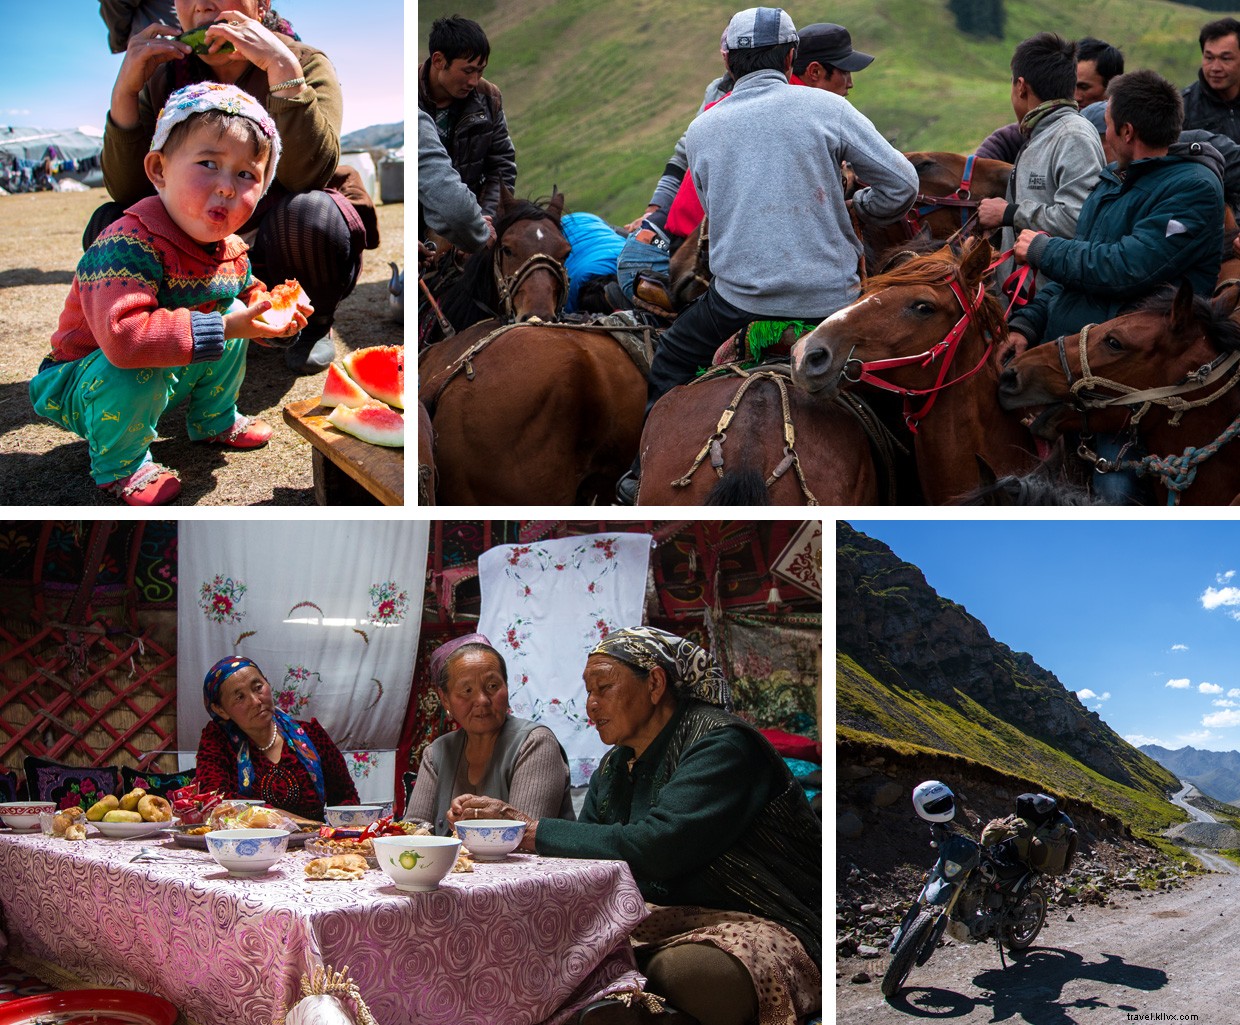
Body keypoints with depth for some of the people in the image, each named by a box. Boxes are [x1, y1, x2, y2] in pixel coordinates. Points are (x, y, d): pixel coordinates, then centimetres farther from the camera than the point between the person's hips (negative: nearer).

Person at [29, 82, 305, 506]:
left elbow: (246, 295, 16)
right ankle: (118, 464, -9)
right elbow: (123, 336, -49)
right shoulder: (128, 246, -35)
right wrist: (222, 328, -43)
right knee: (133, 371, -38)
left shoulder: (231, 251, -7)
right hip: (83, 386, -7)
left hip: (166, 381, 7)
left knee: (233, 310, 3)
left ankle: (214, 421, 24)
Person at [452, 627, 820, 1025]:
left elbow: (654, 848, -24)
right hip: (672, 918, 8)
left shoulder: (721, 744, -13)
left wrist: (527, 828, -20)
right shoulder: (613, 770, 14)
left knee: (681, 969, -37)